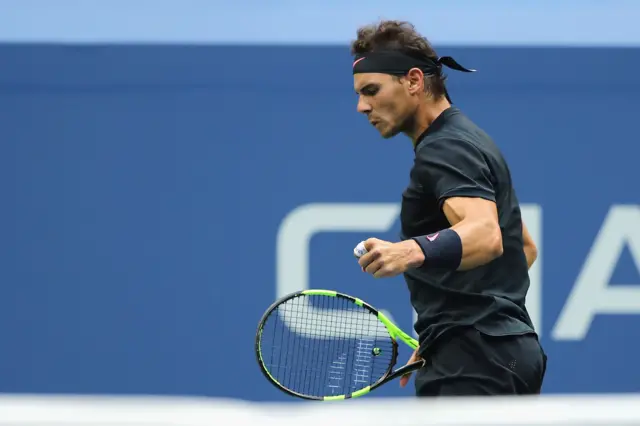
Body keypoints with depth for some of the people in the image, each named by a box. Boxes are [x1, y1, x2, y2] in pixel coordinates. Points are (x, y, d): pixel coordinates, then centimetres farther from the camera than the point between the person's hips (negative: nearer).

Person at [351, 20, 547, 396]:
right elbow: (525, 246, 29)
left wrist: (413, 252, -51)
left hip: (472, 359, -11)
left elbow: (485, 235, -32)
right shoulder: (471, 140, 20)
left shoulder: (445, 149, -13)